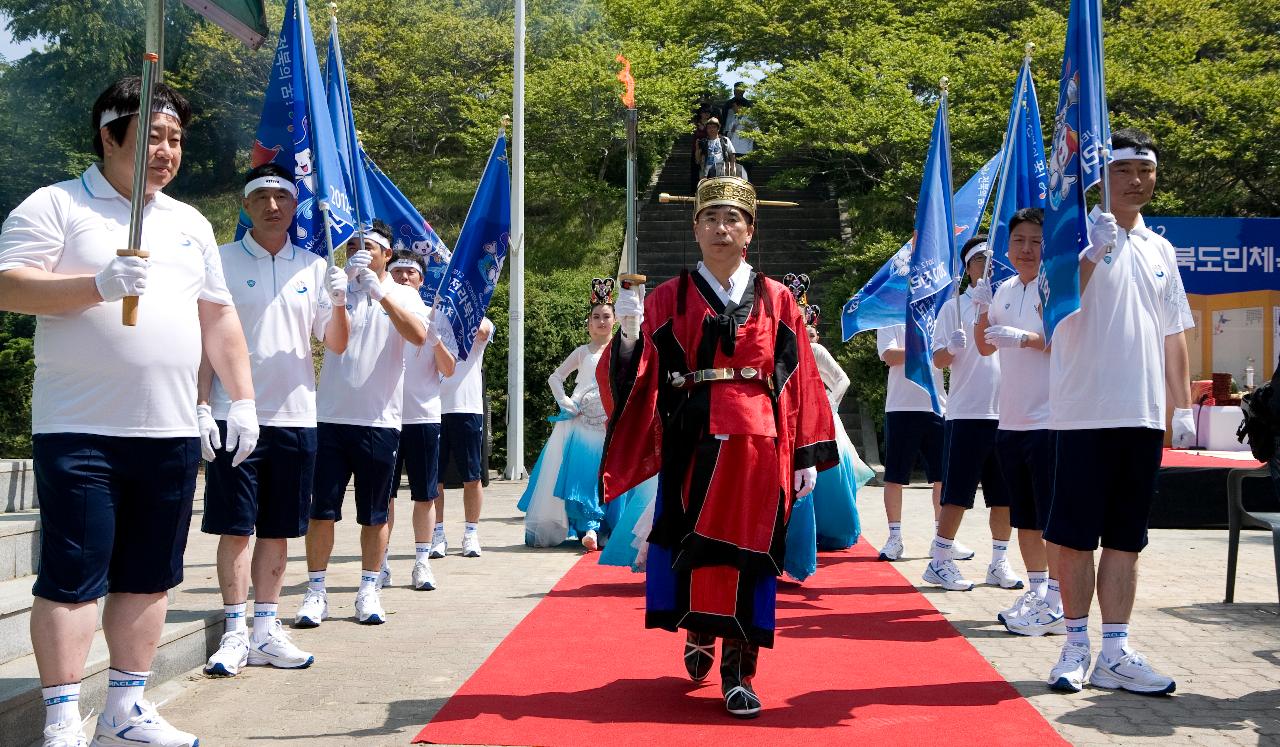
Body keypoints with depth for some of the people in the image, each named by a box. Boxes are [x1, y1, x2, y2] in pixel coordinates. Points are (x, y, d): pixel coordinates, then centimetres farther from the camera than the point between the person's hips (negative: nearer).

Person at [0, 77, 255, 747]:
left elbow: (218, 317, 19)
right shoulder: (55, 206, 1)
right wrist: (98, 284, -22)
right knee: (70, 578, -3)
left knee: (148, 578, 9)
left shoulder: (190, 224, 18)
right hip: (80, 432, -5)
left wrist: (242, 398, 12)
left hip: (170, 433, 5)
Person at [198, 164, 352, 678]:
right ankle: (236, 632, 8)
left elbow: (336, 346, 6)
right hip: (234, 414, -3)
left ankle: (266, 630, 16)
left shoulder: (314, 267, 9)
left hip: (295, 416, 3)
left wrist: (339, 303, -13)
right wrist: (202, 406, -6)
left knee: (278, 529, 8)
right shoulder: (221, 261, 2)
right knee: (234, 526, -1)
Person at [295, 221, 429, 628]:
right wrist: (344, 280, -22)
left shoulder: (403, 294, 6)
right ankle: (316, 591, 10)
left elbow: (419, 335, -14)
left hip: (379, 419, 0)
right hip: (330, 415, 0)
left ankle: (368, 591, 18)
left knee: (374, 513, 7)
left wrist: (380, 293, -21)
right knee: (322, 509, 0)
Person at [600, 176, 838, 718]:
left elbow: (801, 383, 4)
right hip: (691, 444, 0)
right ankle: (698, 633, 34)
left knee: (746, 550, 1)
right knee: (692, 545, 7)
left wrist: (808, 456, 0)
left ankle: (738, 670, 11)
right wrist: (628, 331, -24)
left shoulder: (776, 300, 6)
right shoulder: (667, 300, 5)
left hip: (756, 445, 0)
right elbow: (635, 377, -4)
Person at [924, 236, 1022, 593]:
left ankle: (999, 563, 17)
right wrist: (951, 347, -22)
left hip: (1008, 413, 4)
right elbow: (938, 360, -3)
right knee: (957, 494, -3)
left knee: (1005, 495, 8)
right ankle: (939, 562, 4)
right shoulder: (955, 306, 2)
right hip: (967, 413, -4)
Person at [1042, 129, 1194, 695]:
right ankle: (1076, 648, 12)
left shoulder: (1160, 250, 16)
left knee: (1126, 537, 8)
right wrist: (1093, 253, -28)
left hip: (1142, 415, 5)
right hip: (1085, 411, -5)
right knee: (1075, 535, 0)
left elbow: (1173, 334, 19)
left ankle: (1115, 654, 14)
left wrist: (1183, 406, 13)